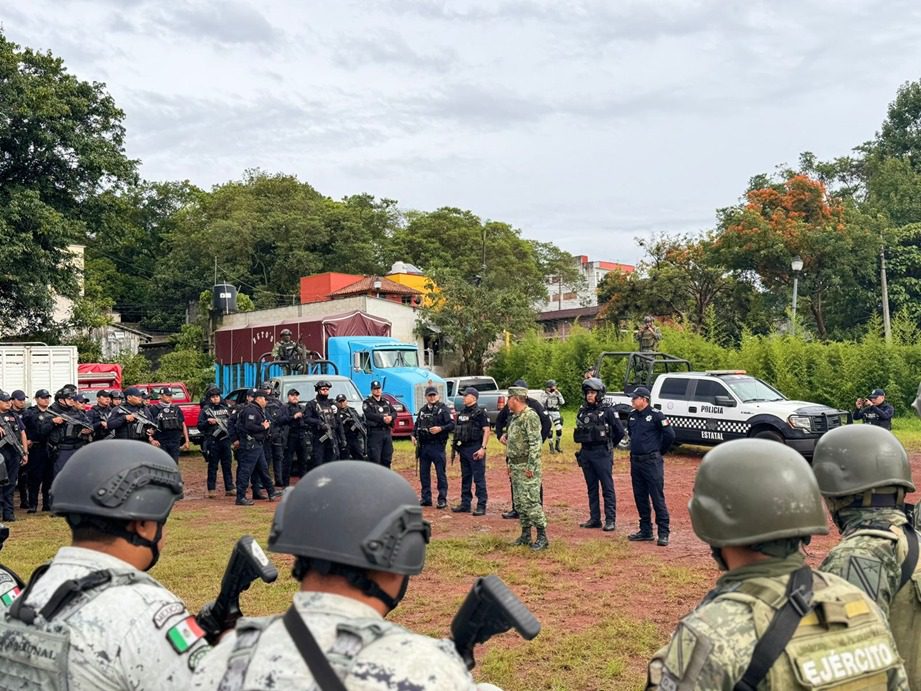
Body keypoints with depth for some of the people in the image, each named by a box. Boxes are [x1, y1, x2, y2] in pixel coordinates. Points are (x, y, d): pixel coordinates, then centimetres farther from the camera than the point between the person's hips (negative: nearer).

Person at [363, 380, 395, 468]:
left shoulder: (386, 402, 19)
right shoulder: (367, 402, 2)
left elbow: (394, 412, 8)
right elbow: (369, 415, -14)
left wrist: (390, 417, -15)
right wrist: (383, 418, -21)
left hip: (387, 431, 6)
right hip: (374, 432, -6)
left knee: (387, 459, 10)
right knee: (375, 459, -8)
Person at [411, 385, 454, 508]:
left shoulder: (443, 409, -3)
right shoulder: (422, 410, 15)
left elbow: (452, 424, -9)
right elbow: (416, 424, 24)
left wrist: (440, 428, -22)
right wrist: (414, 435, 8)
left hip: (437, 446, -6)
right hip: (423, 446, 6)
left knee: (440, 473, -3)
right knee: (423, 473, 10)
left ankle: (442, 499, 2)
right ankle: (426, 498, 19)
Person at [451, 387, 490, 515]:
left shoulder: (480, 412, -8)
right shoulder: (462, 413, 15)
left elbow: (486, 430, -13)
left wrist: (483, 448, -20)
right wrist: (454, 447, 17)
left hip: (475, 450, -8)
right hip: (463, 449, 8)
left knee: (479, 478, -4)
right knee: (465, 477, 13)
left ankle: (481, 506, -1)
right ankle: (465, 504, 20)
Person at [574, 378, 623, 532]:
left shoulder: (607, 411, -7)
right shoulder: (582, 411, 9)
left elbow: (620, 431, -3)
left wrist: (609, 445, 6)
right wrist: (587, 443, 14)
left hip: (602, 454, -6)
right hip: (586, 454, 6)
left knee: (607, 488, -1)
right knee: (591, 488, 11)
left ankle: (610, 520, 3)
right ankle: (594, 519, 18)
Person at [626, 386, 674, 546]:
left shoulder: (656, 415, -11)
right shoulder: (632, 415, 9)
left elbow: (670, 435, -9)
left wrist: (660, 451, 1)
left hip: (652, 462, -7)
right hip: (635, 461, 7)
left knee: (658, 498, -5)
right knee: (640, 498, 11)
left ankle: (663, 534, 0)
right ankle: (645, 531, 21)